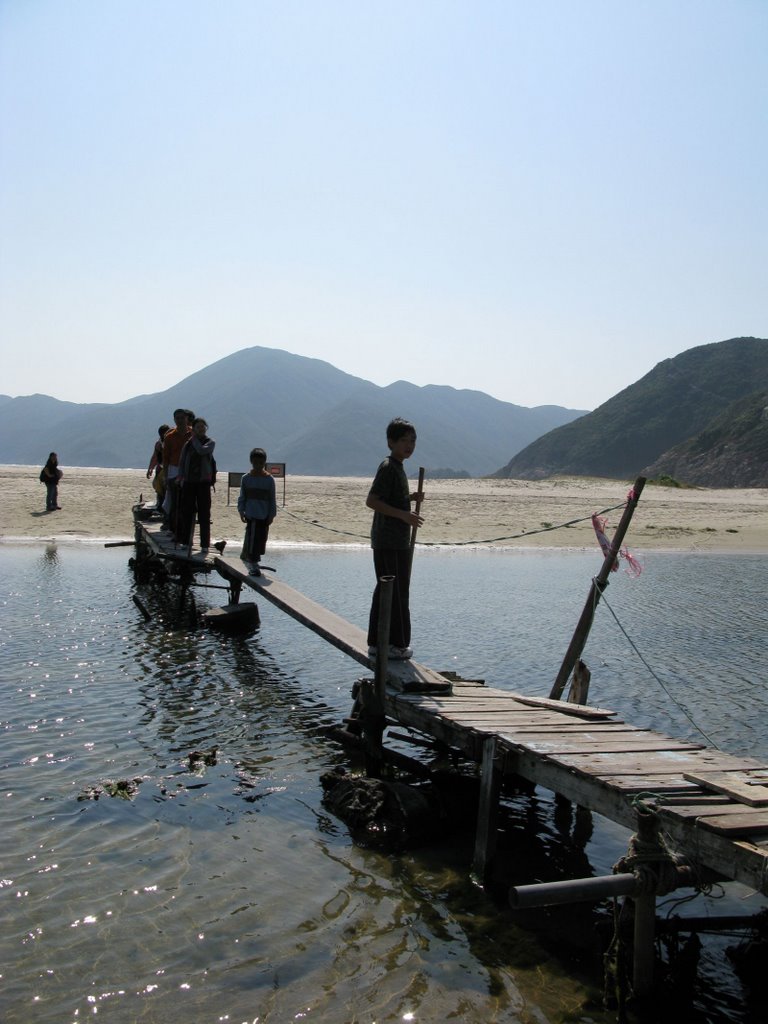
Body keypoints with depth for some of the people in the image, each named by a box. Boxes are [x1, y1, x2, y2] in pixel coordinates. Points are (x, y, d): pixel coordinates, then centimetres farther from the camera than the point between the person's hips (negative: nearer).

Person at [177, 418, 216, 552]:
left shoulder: (210, 442, 2)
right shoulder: (188, 444, 9)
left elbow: (202, 450, -19)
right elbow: (182, 461, 10)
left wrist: (195, 439, -4)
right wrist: (181, 476, -2)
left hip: (203, 481, -3)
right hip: (189, 481, 3)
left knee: (204, 513, -2)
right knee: (186, 512, 5)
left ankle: (205, 544, 2)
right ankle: (186, 541, 14)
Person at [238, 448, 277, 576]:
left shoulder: (269, 479, 1)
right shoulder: (246, 478, 1)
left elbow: (272, 498, 3)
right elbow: (242, 497, 5)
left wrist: (271, 515, 0)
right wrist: (241, 511, -4)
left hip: (264, 516, 2)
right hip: (251, 515, -2)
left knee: (261, 538, 8)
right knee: (252, 538, -8)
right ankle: (254, 565, -7)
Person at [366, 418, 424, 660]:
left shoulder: (397, 468, 17)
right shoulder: (388, 468, -14)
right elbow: (371, 501, -22)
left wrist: (409, 498, 11)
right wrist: (404, 515, -25)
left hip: (396, 542, 10)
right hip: (389, 542, -10)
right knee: (397, 594, -5)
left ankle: (377, 643, 19)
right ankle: (397, 645, 2)